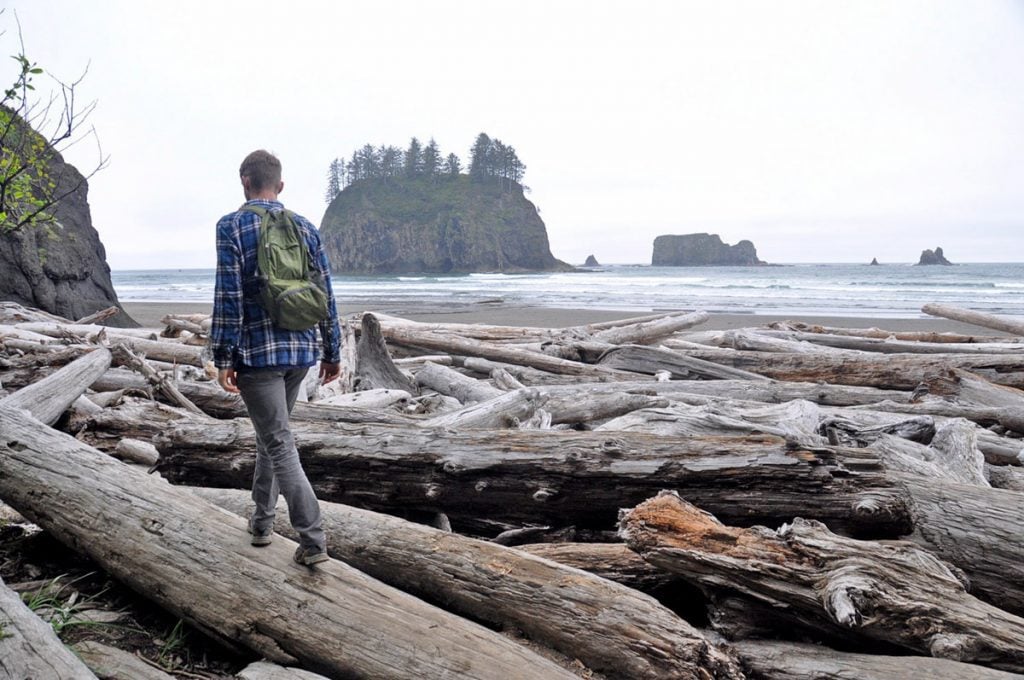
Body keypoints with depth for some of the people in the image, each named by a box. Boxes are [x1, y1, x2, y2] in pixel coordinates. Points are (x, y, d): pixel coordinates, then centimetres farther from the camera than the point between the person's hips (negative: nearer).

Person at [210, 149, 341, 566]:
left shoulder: (232, 227, -6)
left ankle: (313, 541, -4)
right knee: (271, 433, 22)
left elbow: (228, 296, -13)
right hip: (300, 351, 6)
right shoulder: (305, 228, 8)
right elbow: (326, 296, 8)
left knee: (280, 444, -2)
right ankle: (262, 521, 32)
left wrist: (224, 358, -10)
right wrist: (332, 352, 14)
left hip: (257, 352, -5)